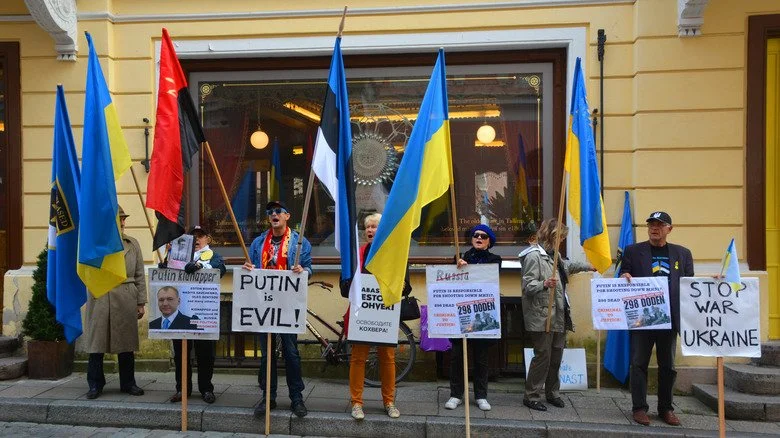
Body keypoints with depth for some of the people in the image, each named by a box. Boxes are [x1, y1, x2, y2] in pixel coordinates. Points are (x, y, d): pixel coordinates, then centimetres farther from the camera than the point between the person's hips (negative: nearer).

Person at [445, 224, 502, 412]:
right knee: (457, 355, 3)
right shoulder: (462, 257, 8)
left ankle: (481, 396, 19)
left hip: (483, 314, -1)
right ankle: (456, 394, 15)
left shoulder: (494, 260, 5)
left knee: (481, 357, 7)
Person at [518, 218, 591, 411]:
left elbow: (568, 265, 38)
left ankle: (552, 393, 26)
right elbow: (527, 286, -19)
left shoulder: (553, 255, 16)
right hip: (541, 316, -9)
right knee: (543, 355, -5)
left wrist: (588, 266, 47)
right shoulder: (534, 255, -13)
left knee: (557, 355, 13)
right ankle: (531, 396, 6)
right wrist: (544, 284, -36)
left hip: (558, 315, 9)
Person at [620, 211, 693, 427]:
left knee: (668, 366, 10)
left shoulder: (683, 253, 10)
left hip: (670, 318, 2)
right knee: (639, 363, 1)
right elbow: (624, 275, 4)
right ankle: (639, 408, 8)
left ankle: (666, 408, 21)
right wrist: (625, 276, -18)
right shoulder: (633, 251, 4)